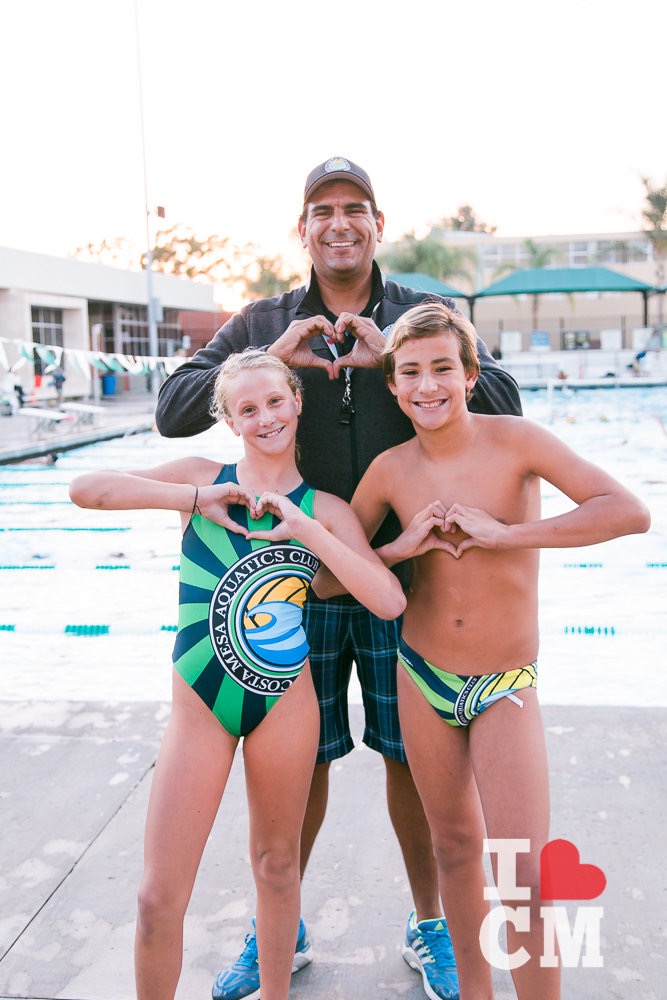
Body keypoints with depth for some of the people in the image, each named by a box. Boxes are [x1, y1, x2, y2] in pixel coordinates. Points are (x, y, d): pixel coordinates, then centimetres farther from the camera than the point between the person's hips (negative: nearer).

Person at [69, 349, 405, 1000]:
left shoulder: (325, 509, 0)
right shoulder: (202, 477, -1)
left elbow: (389, 602, -12)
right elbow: (84, 489, -11)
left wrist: (305, 528, -17)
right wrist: (196, 498, -14)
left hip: (286, 703, 1)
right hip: (199, 704, 0)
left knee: (276, 866, 19)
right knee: (159, 897, 2)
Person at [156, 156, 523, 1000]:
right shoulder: (264, 324, 4)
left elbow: (503, 403, -10)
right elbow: (172, 410, -3)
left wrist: (393, 358, -20)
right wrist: (270, 358, -17)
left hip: (402, 581, 0)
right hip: (296, 580, 1)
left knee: (413, 760, 11)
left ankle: (431, 925, 35)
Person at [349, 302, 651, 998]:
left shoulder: (514, 439, -12)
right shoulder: (390, 470, -5)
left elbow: (629, 512, -22)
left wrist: (501, 533, -24)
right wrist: (401, 548, -15)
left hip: (506, 686, -2)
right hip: (422, 679, 3)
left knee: (527, 877, -9)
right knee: (455, 845, 19)